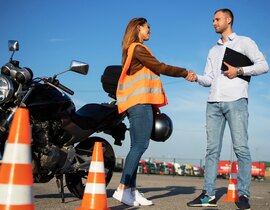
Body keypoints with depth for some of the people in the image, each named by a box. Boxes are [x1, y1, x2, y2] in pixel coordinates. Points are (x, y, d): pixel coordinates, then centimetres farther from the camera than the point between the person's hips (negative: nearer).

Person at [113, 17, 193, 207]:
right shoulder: (138, 48, -5)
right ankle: (122, 188, -18)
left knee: (137, 146, 5)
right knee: (140, 144, -14)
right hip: (140, 102, -10)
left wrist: (153, 105, 16)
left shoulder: (133, 50, 24)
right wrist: (185, 72, 4)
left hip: (137, 104, 10)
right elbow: (160, 67, -7)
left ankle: (131, 190, 2)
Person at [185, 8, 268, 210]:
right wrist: (196, 78, -3)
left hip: (236, 101, -5)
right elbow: (209, 79, 18)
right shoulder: (213, 51, 26)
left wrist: (239, 71, -10)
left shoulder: (244, 42, 10)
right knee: (212, 149, 0)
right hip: (214, 103, 5)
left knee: (241, 148, -8)